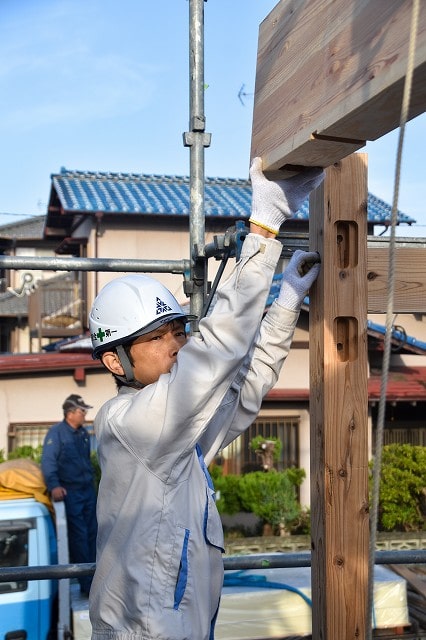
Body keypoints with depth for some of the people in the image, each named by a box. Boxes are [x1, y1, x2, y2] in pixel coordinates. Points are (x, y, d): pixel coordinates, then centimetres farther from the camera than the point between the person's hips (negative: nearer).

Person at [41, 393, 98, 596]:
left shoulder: (84, 433, 12)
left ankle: (94, 578, 20)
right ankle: (87, 585, -1)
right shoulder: (56, 433, -10)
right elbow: (48, 461, -20)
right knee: (79, 537, -6)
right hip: (70, 493, -7)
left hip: (88, 490, 7)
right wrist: (54, 486, -33)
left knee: (92, 534, 10)